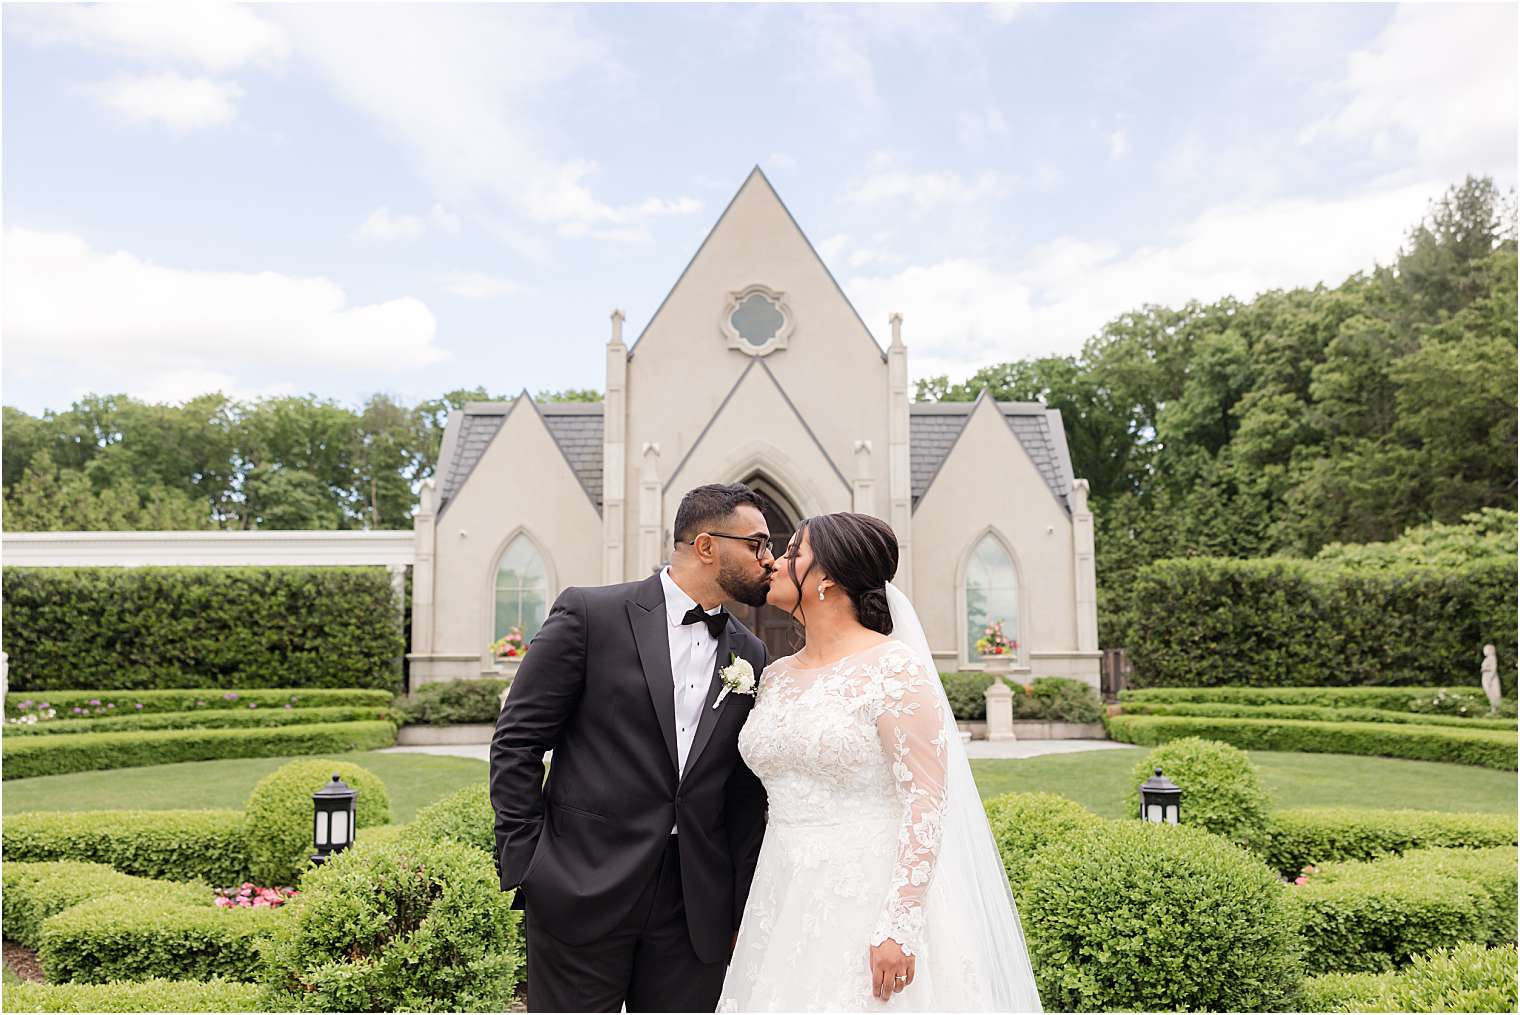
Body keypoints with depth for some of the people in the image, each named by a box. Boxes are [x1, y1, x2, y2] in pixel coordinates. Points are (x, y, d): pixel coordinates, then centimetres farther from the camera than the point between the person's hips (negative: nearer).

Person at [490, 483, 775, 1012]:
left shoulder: (749, 655, 8)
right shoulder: (589, 614, -6)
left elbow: (745, 795, 12)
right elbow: (516, 743, -4)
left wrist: (743, 909, 9)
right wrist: (524, 866, -6)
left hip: (696, 913, 4)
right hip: (585, 892, -4)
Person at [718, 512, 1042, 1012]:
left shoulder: (896, 669, -12)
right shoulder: (775, 676, 9)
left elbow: (926, 802, -16)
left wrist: (900, 926, -21)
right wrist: (743, 913, 14)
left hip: (872, 901, -6)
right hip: (785, 905, 6)